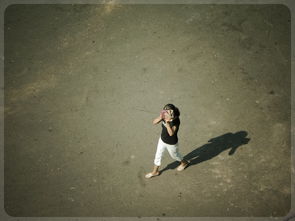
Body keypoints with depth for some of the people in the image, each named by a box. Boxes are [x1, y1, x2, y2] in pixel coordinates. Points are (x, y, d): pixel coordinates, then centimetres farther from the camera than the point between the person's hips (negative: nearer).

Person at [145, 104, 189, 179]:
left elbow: (171, 133, -41)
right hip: (162, 140, 6)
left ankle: (184, 163, 55)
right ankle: (155, 171, 41)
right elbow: (154, 122, -15)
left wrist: (167, 123, -50)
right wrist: (160, 118, -34)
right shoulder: (164, 117, -17)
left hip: (171, 143, -6)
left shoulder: (175, 121, -34)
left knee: (174, 155, 22)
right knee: (158, 155, 19)